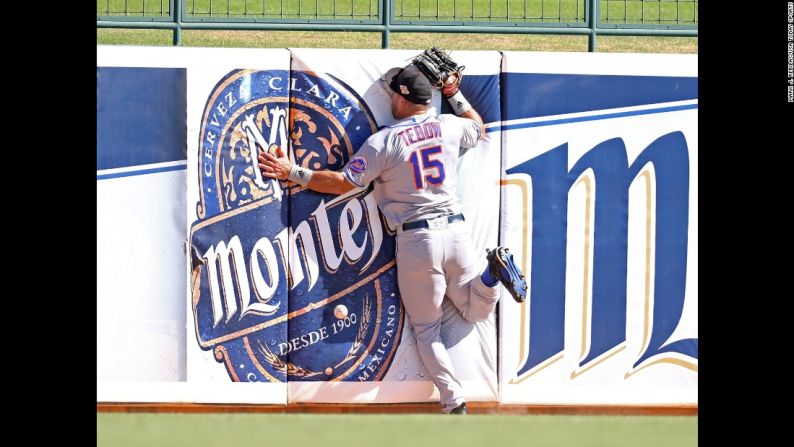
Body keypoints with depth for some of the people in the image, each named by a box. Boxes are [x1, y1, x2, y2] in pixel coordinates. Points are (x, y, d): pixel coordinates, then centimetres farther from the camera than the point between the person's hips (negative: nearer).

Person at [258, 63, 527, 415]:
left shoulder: (386, 140, -6)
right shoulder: (450, 126, 7)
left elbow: (343, 182, -6)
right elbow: (479, 127, 31)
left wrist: (293, 173, 0)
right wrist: (454, 95, 35)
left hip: (416, 238, -4)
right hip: (456, 230, 4)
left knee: (426, 327, 7)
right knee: (476, 310, 18)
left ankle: (454, 401, -8)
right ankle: (493, 270, -15)